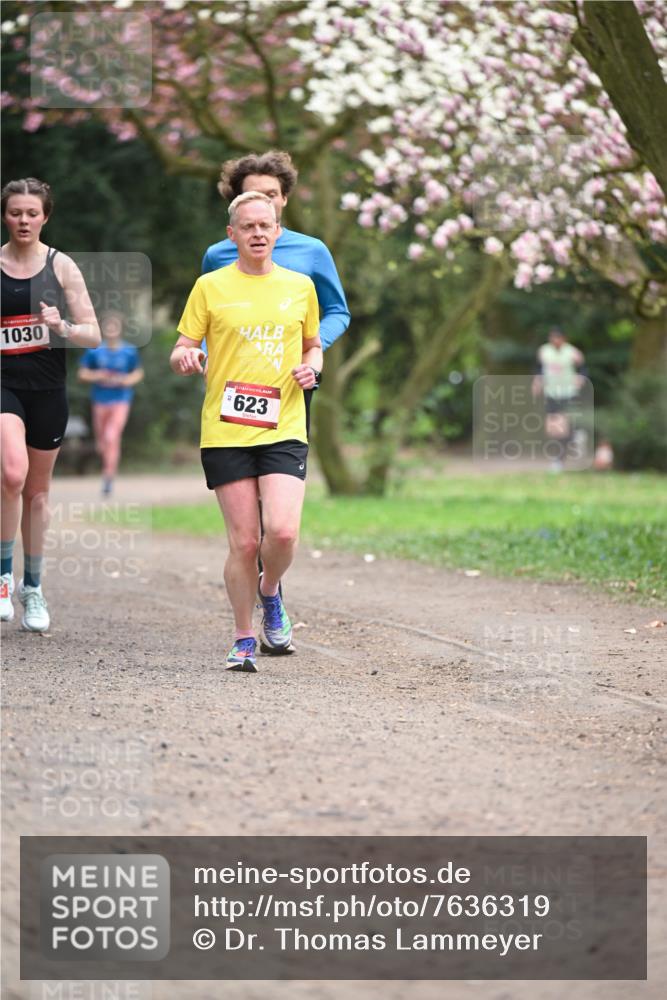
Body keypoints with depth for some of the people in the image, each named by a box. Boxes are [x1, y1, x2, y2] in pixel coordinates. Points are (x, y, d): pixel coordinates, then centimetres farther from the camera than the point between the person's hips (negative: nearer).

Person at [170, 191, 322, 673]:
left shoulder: (300, 286, 11)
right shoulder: (210, 286, 5)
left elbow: (313, 345, 24)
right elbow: (182, 351, 7)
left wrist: (311, 367, 1)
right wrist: (184, 357, -17)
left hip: (284, 429, 1)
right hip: (225, 431, -1)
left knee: (283, 531, -16)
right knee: (243, 540, -4)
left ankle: (270, 590, 18)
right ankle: (244, 640, 13)